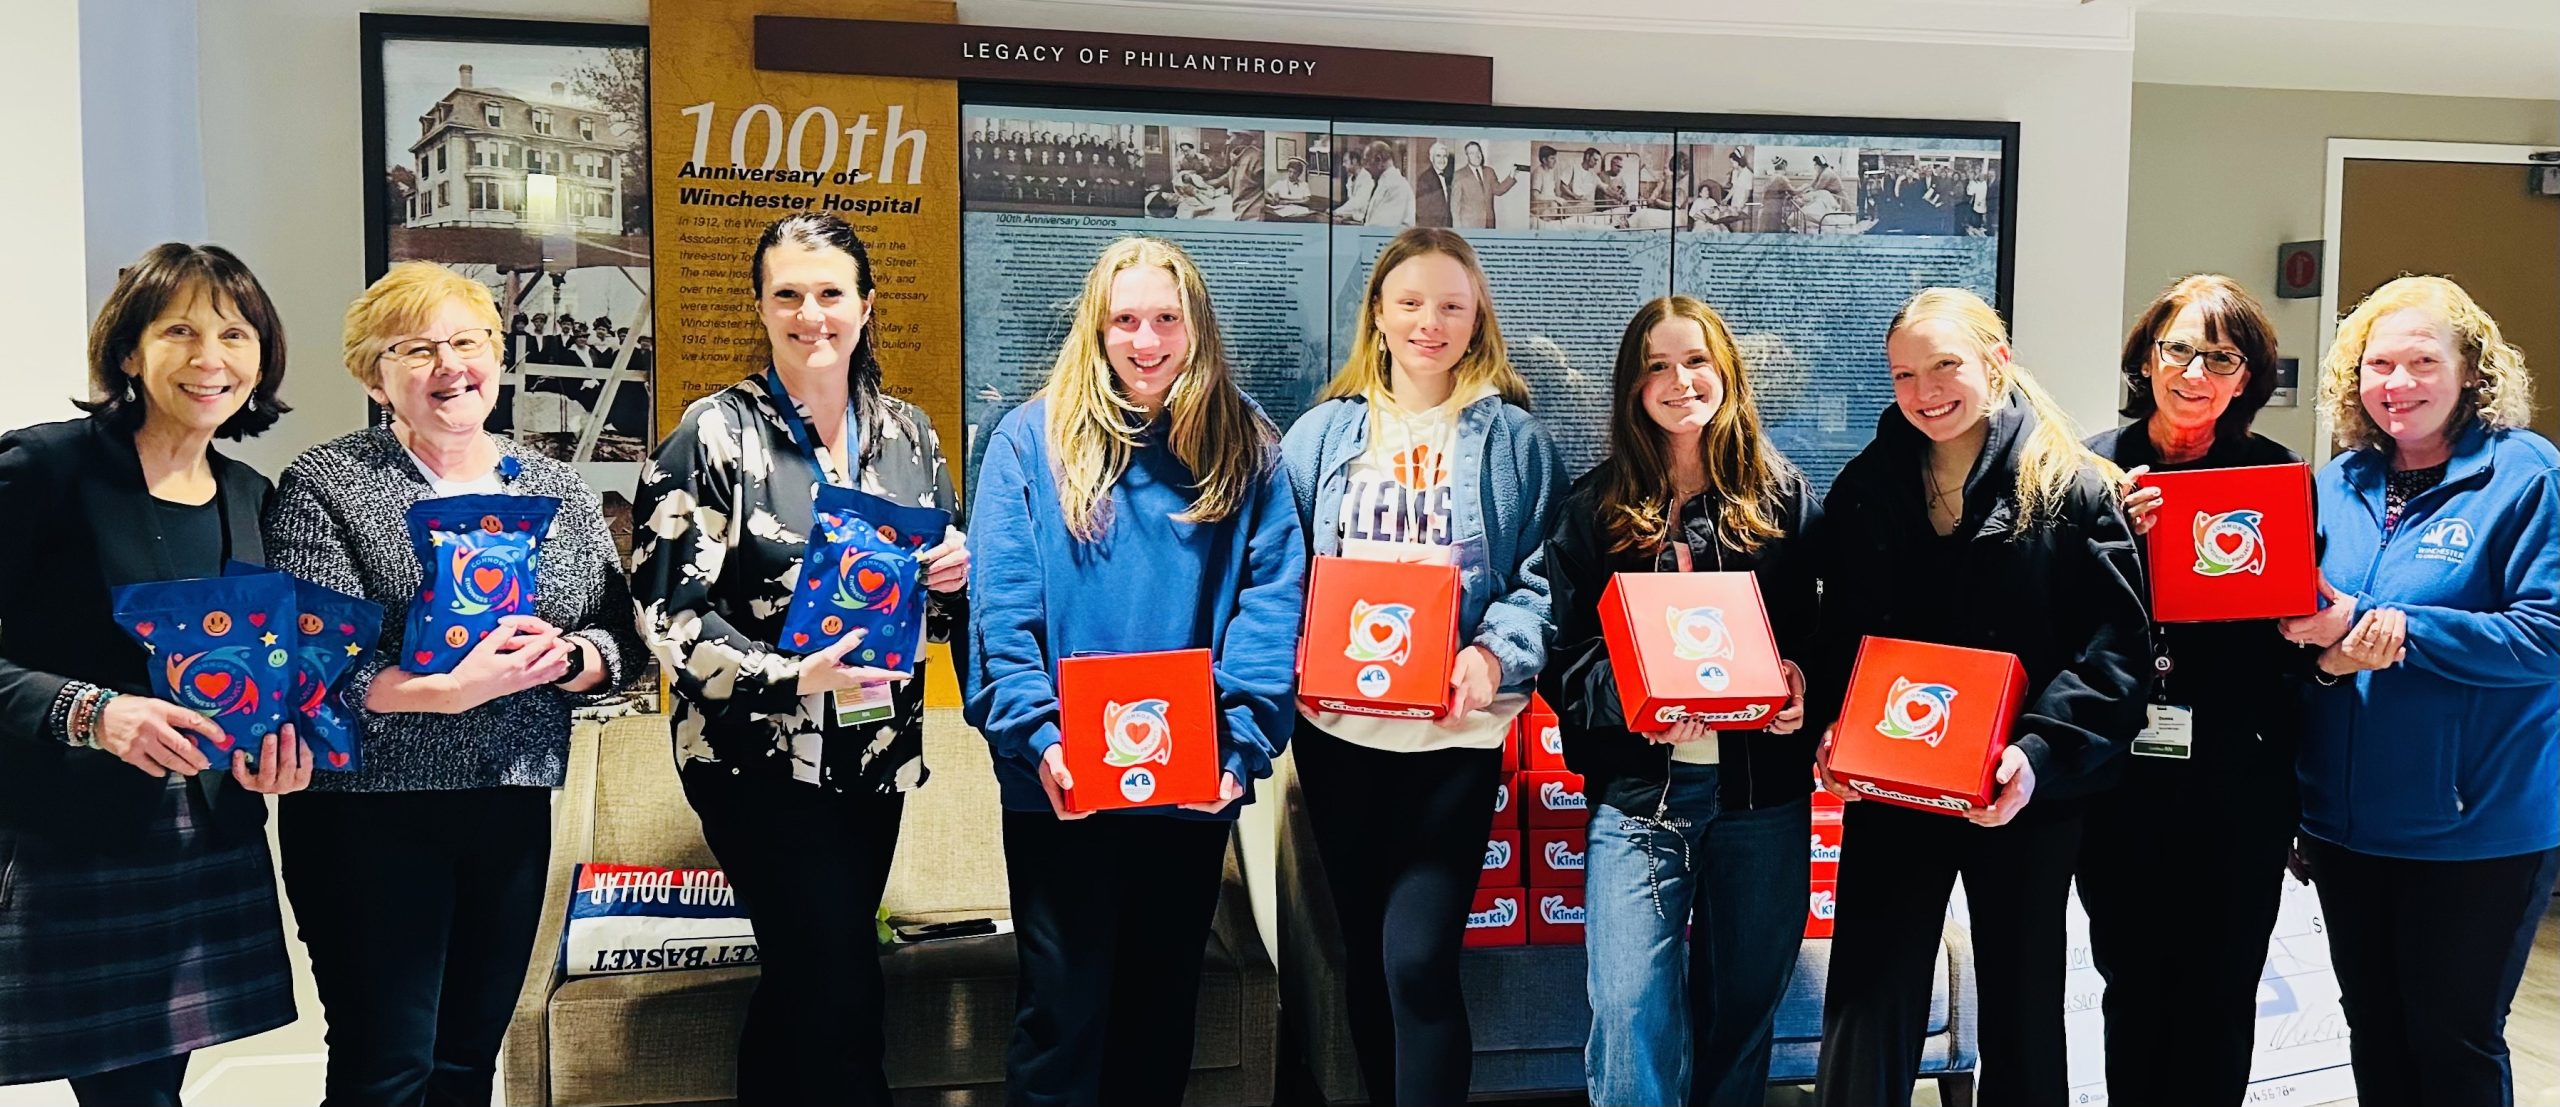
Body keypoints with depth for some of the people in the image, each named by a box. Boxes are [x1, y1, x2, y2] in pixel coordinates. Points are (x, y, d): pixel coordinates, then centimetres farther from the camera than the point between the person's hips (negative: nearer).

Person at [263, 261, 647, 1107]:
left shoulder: (559, 489, 8)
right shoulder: (323, 485, -4)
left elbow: (623, 642, 4)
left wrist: (565, 657, -17)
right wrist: (450, 692, -27)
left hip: (513, 809, 4)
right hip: (369, 811, -4)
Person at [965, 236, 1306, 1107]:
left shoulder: (1244, 447, 4)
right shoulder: (1033, 437, -1)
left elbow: (1271, 601, -4)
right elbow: (1003, 609, -8)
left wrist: (1240, 742, -15)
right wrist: (1038, 738, -18)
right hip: (1063, 783, -2)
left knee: (1163, 1000, 17)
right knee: (1064, 1003, 7)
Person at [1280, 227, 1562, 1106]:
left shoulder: (1513, 437, 2)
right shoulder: (1324, 433, 8)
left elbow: (1544, 576, -1)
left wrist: (1495, 655, -18)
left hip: (1456, 729, -3)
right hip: (1338, 727, 3)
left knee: (1418, 959, -11)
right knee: (1365, 953, 14)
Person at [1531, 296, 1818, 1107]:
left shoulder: (1784, 497, 7)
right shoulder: (1596, 508, 4)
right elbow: (1561, 649, -1)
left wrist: (1801, 684, -14)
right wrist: (1627, 699, -19)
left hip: (1763, 788, 2)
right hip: (1639, 791, -1)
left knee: (1745, 1009, 13)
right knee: (1632, 1018, -8)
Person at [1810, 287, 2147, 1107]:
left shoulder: (2074, 488, -4)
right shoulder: (1863, 488, 6)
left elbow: (2113, 650, -10)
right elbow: (1834, 635, 8)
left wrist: (2040, 752, -23)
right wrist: (1833, 732, -9)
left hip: (2027, 796, -1)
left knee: (2022, 1007, 14)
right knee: (1867, 1016, 2)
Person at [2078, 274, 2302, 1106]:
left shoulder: (2277, 474, 1)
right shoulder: (2093, 468, 0)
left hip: (2238, 782, 0)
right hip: (2120, 777, 0)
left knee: (2218, 997, 9)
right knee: (2132, 984, 12)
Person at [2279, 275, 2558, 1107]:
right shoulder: (2338, 484, 7)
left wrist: (2381, 626, -23)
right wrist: (2327, 655, -12)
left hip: (2477, 825, -5)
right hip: (2347, 820, 5)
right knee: (2373, 1036, 18)